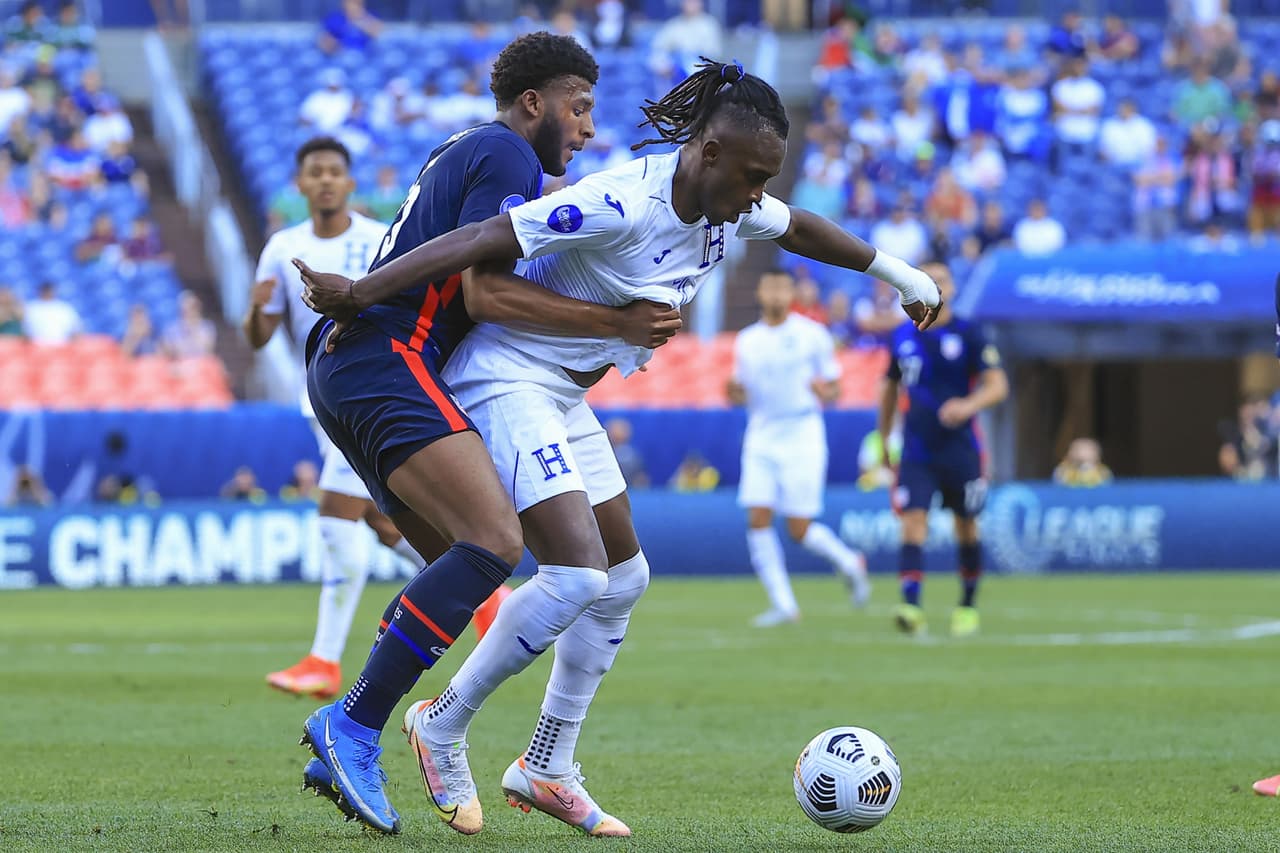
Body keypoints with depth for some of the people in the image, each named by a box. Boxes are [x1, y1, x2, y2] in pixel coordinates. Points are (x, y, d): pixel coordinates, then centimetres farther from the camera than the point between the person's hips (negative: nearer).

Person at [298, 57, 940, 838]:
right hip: (507, 382, -10)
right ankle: (444, 726, -3)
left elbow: (799, 228, 22)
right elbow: (483, 241, -29)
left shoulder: (730, 208, -1)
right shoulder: (622, 203, -28)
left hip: (564, 399, 10)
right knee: (578, 574, -20)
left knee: (624, 578, 11)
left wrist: (896, 272, 32)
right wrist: (358, 296, -30)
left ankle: (548, 771, 19)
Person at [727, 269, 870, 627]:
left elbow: (835, 389, 3)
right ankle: (783, 604, -1)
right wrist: (734, 392, -7)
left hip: (802, 436, -4)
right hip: (761, 439, 4)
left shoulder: (813, 334, -1)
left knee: (799, 528, -6)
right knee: (758, 520, -9)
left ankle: (849, 562, 23)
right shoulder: (746, 341, 9)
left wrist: (825, 391, -21)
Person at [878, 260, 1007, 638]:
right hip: (916, 449, 1)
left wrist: (969, 405, -29)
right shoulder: (903, 337, 7)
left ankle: (968, 606, 27)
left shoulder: (968, 335, -4)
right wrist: (883, 439, 22)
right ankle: (911, 607, -26)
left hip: (959, 448, -1)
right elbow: (891, 387, 20)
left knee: (966, 528, 9)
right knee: (913, 522, -15)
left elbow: (998, 385, -9)